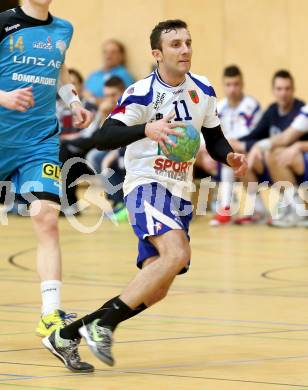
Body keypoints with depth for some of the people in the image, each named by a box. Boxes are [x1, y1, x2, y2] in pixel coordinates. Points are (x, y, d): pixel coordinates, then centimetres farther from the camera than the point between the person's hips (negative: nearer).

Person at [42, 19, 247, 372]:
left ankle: (66, 336, 12)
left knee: (155, 289, 3)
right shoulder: (142, 94, -14)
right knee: (177, 253, -32)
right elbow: (102, 137, -24)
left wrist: (229, 157, -4)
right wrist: (146, 129, -39)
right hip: (146, 186, -7)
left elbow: (214, 140, 18)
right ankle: (103, 321, -26)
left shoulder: (203, 91, 6)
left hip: (180, 194, 7)